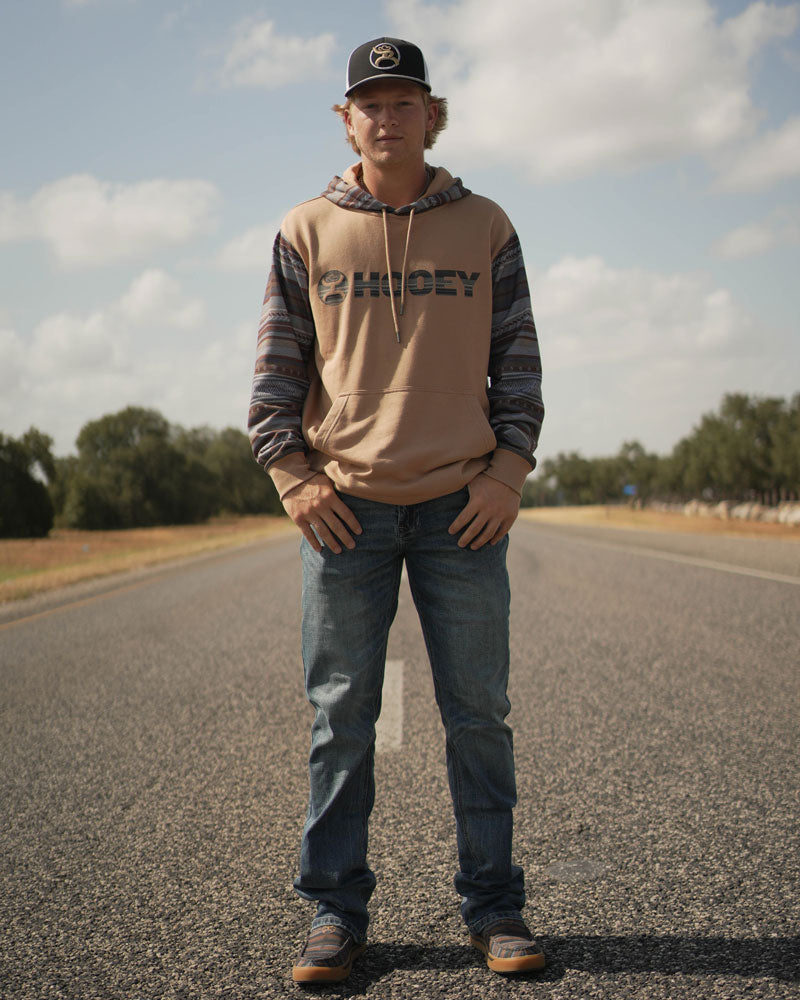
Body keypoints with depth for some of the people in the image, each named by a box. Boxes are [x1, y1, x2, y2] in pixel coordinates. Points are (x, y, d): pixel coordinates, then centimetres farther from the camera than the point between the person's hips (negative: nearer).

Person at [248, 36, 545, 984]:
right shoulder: (306, 232, 7)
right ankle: (335, 909, 12)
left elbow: (518, 363, 8)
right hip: (344, 507, 0)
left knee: (479, 713, 3)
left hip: (463, 507, 0)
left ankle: (493, 905, 14)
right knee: (340, 719, 3)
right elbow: (275, 370, 7)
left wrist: (508, 473, -3)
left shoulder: (483, 227, 9)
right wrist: (294, 478, -4)